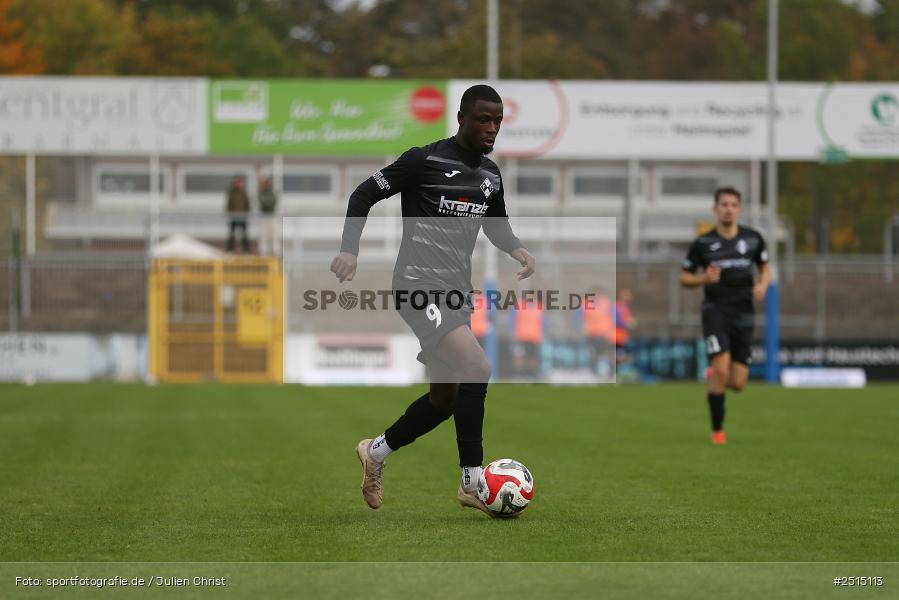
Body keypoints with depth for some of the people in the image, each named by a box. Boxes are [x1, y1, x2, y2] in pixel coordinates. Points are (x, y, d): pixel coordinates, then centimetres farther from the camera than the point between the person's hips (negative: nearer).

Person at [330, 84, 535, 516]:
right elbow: (364, 195, -4)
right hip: (419, 285, -8)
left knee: (446, 399, 12)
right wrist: (349, 250, -17)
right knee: (477, 367, -24)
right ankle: (473, 483, -18)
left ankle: (376, 452, 35)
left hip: (456, 292, 8)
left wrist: (517, 250, 5)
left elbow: (495, 224, 27)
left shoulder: (490, 174, 11)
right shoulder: (426, 160, -10)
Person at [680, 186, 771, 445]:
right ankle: (717, 430, -6)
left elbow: (765, 269, 17)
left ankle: (712, 382, 35)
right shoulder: (703, 243, -2)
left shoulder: (753, 239, 3)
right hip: (715, 310, -3)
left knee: (738, 383, -2)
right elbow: (684, 278, 6)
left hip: (743, 314, 3)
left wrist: (762, 285, -6)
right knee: (722, 369, -21)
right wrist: (704, 279, -15)